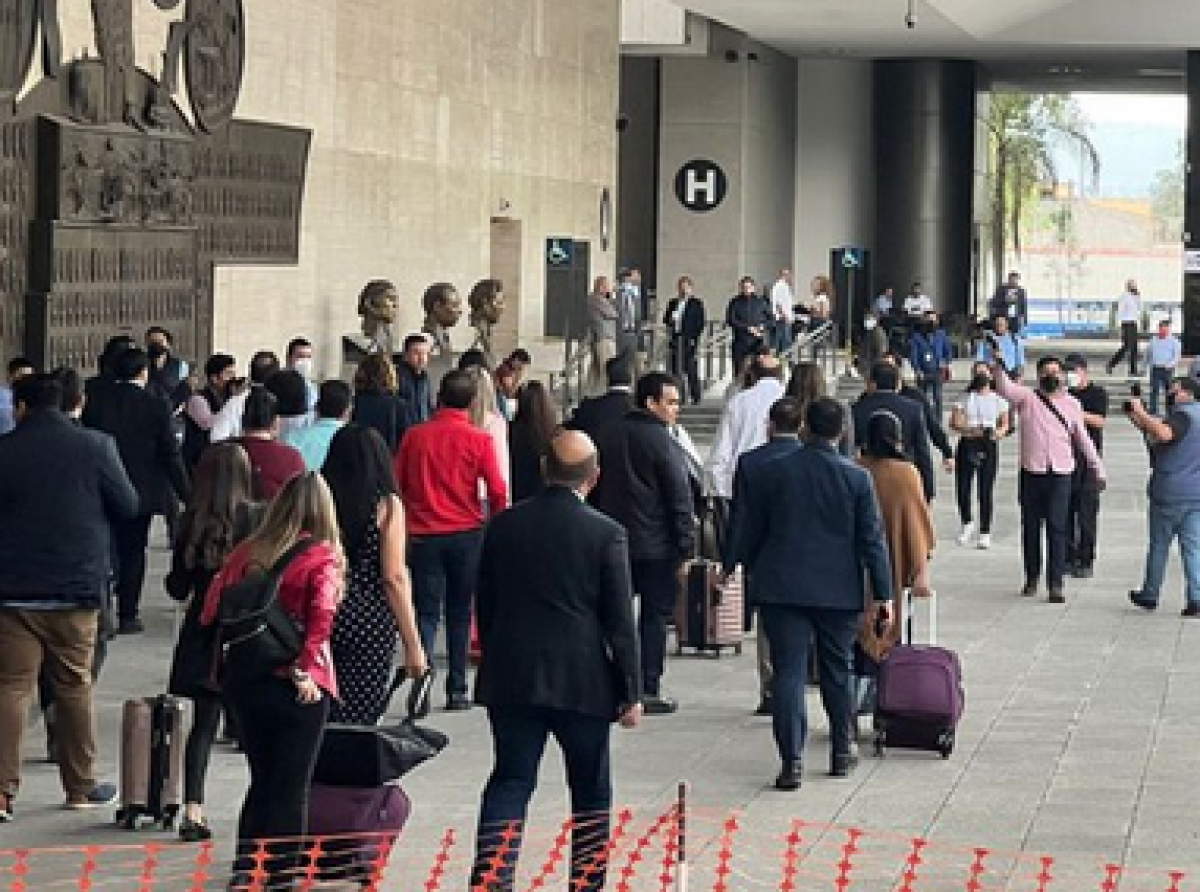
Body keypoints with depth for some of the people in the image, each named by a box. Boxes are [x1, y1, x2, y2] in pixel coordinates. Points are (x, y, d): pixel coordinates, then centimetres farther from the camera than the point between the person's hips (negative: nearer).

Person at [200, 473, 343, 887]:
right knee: (290, 789, 6)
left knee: (262, 780, 20)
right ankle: (279, 876, 8)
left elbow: (212, 611, 1)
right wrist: (304, 671, -15)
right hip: (298, 687, -4)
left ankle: (245, 872, 20)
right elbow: (320, 617, -20)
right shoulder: (322, 557, -7)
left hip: (244, 681, 4)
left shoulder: (246, 552, 4)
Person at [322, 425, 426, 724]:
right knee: (358, 721, 1)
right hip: (371, 625, -3)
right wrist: (412, 645, -3)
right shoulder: (387, 506, -3)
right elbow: (394, 579, -7)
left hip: (323, 621, 3)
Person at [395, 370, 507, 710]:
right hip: (466, 534, -1)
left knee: (426, 612, 3)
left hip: (423, 536, 1)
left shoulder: (414, 436, 1)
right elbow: (497, 492, -7)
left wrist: (404, 526, 21)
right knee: (460, 614, 10)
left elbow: (397, 487, 7)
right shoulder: (479, 440, -5)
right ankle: (457, 689, 10)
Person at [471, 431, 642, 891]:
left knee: (509, 782, 6)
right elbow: (620, 622, -7)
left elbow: (485, 606, 8)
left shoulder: (503, 526, 1)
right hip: (583, 682, -2)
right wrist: (631, 693, -1)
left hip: (511, 679, 2)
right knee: (591, 792, 11)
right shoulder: (607, 534, -9)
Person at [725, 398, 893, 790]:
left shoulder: (768, 473, -4)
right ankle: (841, 754, 26)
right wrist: (883, 593, 3)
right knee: (837, 671, 16)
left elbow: (747, 533, 4)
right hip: (840, 591, 1)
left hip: (782, 589, -1)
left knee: (788, 673, -1)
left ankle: (791, 761, -10)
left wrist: (751, 570, 20)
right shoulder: (856, 478, -6)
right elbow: (872, 539, -3)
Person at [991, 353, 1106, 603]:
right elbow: (1005, 388, -15)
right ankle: (1032, 578, 23)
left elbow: (1082, 439, 20)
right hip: (1031, 472, 0)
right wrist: (997, 366, -34)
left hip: (1061, 474, 0)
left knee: (1057, 528, -7)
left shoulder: (1071, 404, 11)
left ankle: (1056, 584, -8)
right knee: (1031, 527, 8)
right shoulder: (1027, 398, 4)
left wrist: (1097, 469, 23)